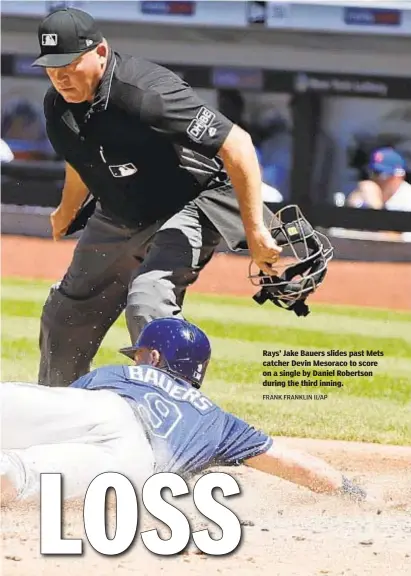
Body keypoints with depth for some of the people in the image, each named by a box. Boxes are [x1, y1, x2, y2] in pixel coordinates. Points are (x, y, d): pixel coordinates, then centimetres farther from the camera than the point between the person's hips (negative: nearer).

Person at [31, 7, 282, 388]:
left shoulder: (147, 95, -34)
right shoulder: (58, 104, -9)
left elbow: (237, 145, -35)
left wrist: (255, 232, -36)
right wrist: (67, 213, 33)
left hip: (193, 206, -8)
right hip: (118, 218, 8)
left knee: (148, 303, -31)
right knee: (65, 314, 15)